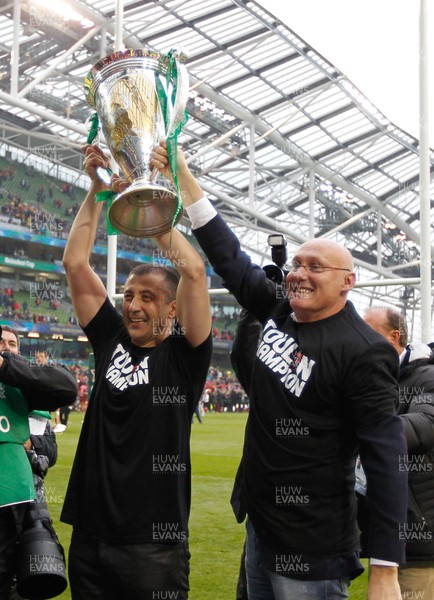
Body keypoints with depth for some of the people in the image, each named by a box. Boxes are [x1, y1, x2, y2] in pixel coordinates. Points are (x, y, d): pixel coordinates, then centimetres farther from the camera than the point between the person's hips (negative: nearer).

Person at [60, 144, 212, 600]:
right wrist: (97, 190, 1)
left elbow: (193, 270, -16)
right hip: (90, 537, 4)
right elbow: (75, 264, 5)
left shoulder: (184, 354, -4)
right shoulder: (111, 340, 7)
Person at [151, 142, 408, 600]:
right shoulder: (280, 312, 4)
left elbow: (385, 457, -21)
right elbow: (228, 256, 8)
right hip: (259, 524, 8)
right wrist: (182, 175, 2)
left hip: (311, 550, -8)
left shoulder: (365, 352, -18)